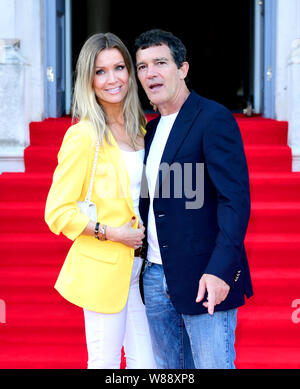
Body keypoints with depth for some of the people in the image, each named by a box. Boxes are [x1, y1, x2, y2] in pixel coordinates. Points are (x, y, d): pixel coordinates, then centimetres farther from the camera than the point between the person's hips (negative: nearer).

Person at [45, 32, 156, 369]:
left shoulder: (139, 127, 10)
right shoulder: (83, 136, -11)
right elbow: (57, 213, -11)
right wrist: (112, 233, -16)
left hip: (140, 263, 7)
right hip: (103, 266, -6)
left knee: (146, 362, 10)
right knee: (105, 363, 2)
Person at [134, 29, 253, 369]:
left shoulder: (214, 118, -10)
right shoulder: (152, 130, 15)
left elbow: (235, 198, -18)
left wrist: (220, 268, -26)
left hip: (206, 279, -8)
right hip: (155, 277, 8)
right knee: (167, 370, 16)